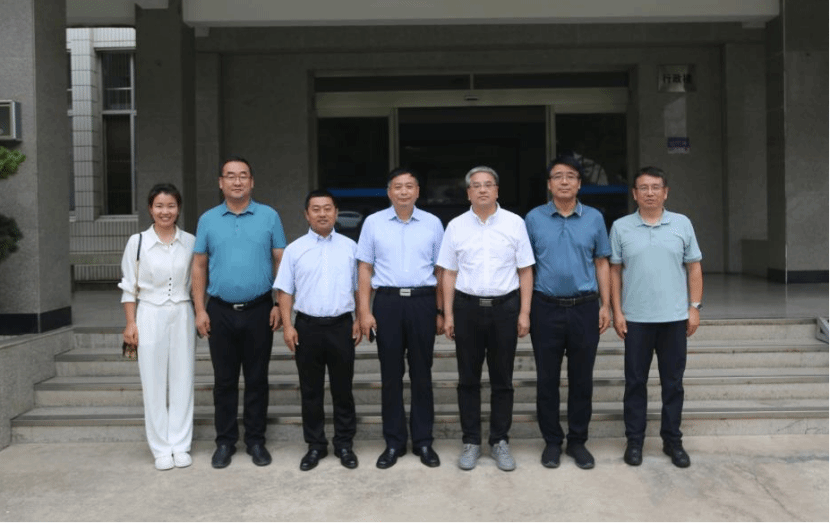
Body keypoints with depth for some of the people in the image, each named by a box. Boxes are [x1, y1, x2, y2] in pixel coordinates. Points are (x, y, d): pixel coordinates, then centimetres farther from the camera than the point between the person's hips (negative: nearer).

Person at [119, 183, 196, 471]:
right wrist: (131, 323, -3)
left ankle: (180, 445, 16)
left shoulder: (190, 242, 4)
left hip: (182, 316, 2)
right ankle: (162, 449, 13)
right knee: (154, 384, 2)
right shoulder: (137, 242, -1)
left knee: (182, 382, 5)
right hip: (150, 317, -1)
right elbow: (129, 287, 2)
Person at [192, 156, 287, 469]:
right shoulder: (208, 220, 6)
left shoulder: (269, 217, 2)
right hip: (220, 312, 1)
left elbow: (281, 262, 1)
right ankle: (225, 441, 20)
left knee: (257, 379, 7)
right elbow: (199, 266, 7)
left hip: (259, 310, -1)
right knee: (224, 380, 9)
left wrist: (279, 305, -5)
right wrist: (200, 310, 0)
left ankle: (256, 440, 19)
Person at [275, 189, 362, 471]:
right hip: (307, 326, 0)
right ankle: (315, 445, 21)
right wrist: (287, 325, -5)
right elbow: (285, 291, 3)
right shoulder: (295, 249, 3)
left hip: (341, 325, 0)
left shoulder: (349, 247, 5)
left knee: (342, 389, 8)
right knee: (311, 390, 9)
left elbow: (359, 287, 8)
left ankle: (344, 443, 21)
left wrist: (359, 320, 0)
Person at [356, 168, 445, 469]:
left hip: (422, 301, 0)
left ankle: (423, 441, 18)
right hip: (387, 301, 0)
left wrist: (440, 312, 5)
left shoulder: (433, 224, 6)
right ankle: (394, 442, 17)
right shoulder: (374, 223, 5)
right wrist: (364, 311, -2)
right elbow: (365, 268, 5)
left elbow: (440, 271, 9)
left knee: (422, 373, 6)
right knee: (391, 374, 5)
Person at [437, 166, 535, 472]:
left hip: (505, 307, -1)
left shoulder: (514, 223, 1)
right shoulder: (456, 226, 4)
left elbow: (525, 271, 2)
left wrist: (524, 313, -4)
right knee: (468, 379, 7)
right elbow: (449, 273, 6)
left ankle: (500, 441, 19)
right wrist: (448, 314, 1)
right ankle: (471, 442, 18)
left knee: (502, 379, 7)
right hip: (467, 307, 1)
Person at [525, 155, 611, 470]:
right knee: (547, 379, 6)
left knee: (582, 379, 7)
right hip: (546, 308, -1)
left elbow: (601, 263, 8)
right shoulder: (534, 219, 2)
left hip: (585, 308, 1)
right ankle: (552, 441, 19)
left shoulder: (594, 218, 5)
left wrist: (605, 305, 2)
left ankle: (578, 441, 21)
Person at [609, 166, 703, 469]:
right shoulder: (621, 227, 2)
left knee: (673, 382, 9)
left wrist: (695, 307, 0)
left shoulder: (682, 224, 4)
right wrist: (617, 312, -2)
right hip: (635, 319, -1)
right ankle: (634, 440, 18)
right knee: (635, 382, 7)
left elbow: (694, 268, 6)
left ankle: (672, 440, 21)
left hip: (675, 318, 1)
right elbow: (614, 271, 3)